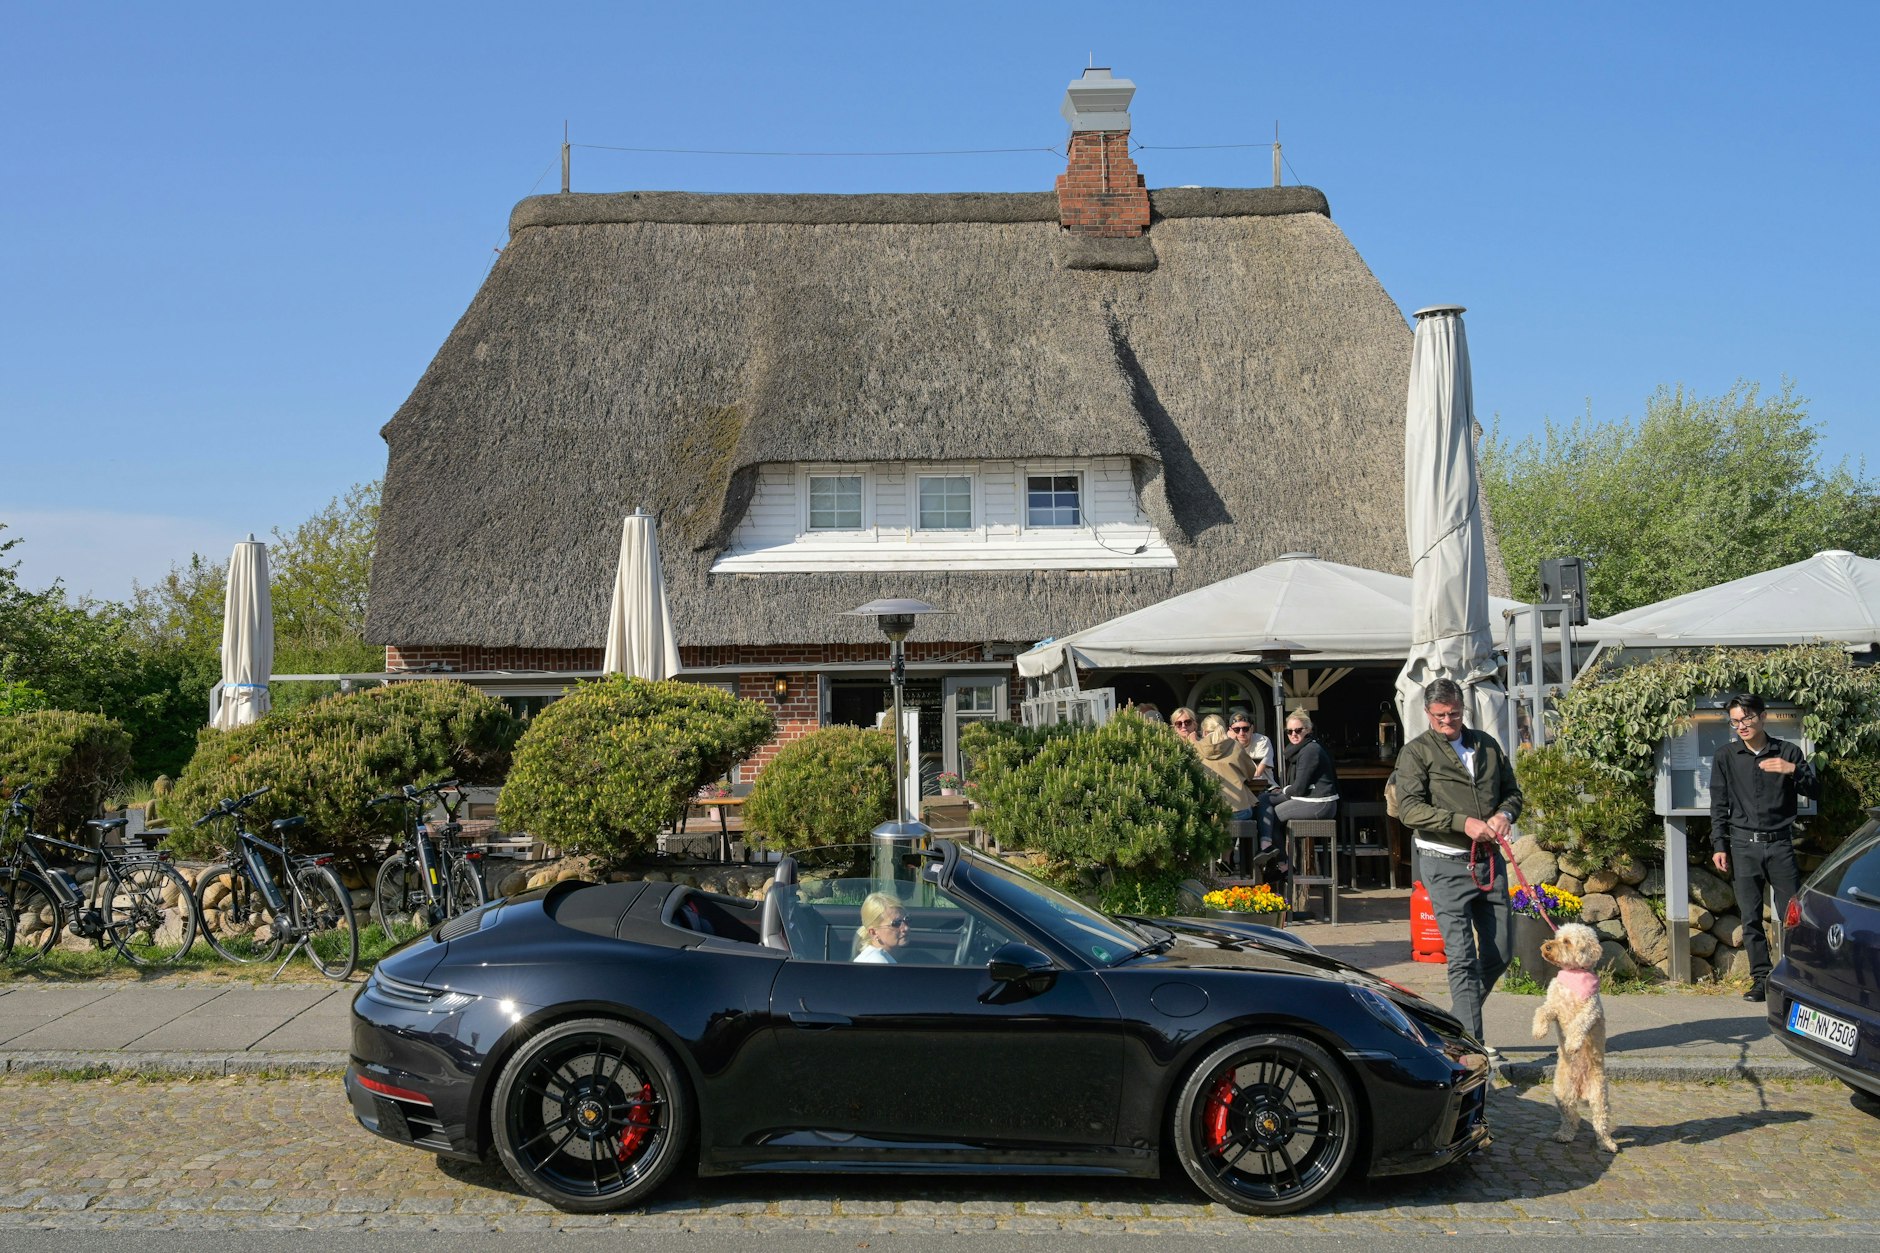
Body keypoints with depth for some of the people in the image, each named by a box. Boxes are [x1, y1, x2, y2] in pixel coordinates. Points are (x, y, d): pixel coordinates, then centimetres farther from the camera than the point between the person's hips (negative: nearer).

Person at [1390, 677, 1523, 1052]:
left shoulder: (1487, 745, 14)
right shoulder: (1416, 753, -2)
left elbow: (1512, 792, 21)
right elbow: (1410, 809, -13)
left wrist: (1504, 815, -2)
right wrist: (1464, 823, -21)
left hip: (1490, 861, 6)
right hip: (1446, 865, -5)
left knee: (1500, 951, 9)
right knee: (1463, 957, -8)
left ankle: (1458, 1019, 28)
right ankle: (1471, 1041, -5)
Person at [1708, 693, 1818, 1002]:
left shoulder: (1788, 752, 5)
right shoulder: (1726, 757, 6)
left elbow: (1814, 790, 4)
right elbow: (1719, 806, 6)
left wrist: (1793, 770, -14)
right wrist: (1719, 846, 0)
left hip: (1780, 845, 0)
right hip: (1743, 846, 1)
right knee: (1751, 918, 1)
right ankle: (1761, 979, 6)